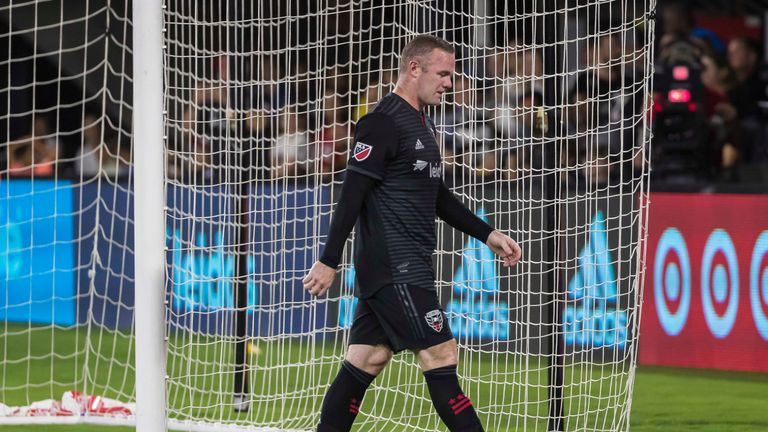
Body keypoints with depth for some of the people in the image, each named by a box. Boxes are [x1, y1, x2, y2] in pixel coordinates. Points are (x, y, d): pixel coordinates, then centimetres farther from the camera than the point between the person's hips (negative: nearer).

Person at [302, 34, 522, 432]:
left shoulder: (422, 123, 18)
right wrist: (329, 261, -20)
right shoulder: (383, 123, -13)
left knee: (365, 362, 8)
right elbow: (352, 194, -17)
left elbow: (438, 197, 27)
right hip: (395, 267, -10)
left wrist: (488, 234, 21)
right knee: (441, 355, -10)